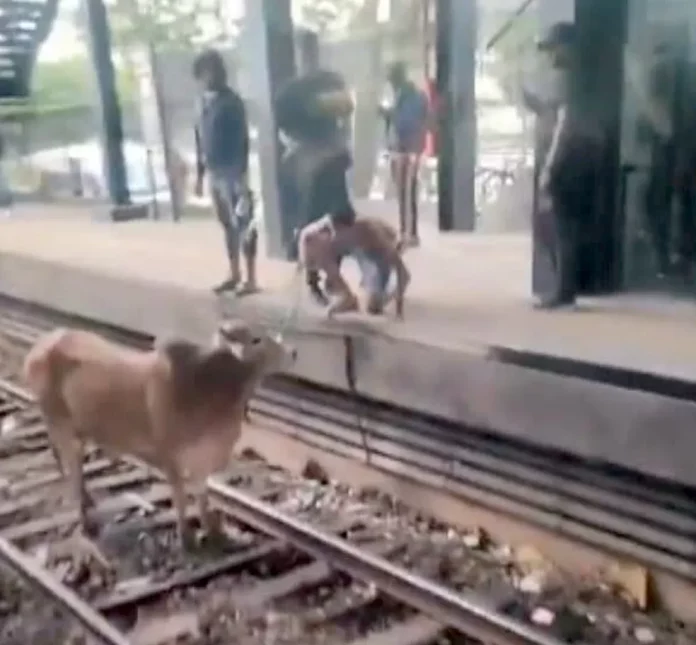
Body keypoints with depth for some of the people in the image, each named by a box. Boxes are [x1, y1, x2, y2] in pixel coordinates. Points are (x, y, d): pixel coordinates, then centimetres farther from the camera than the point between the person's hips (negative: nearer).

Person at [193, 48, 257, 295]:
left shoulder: (231, 102, -11)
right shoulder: (204, 102, 12)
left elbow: (242, 141, -14)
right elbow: (200, 140, 16)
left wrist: (241, 174, -20)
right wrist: (200, 174, 15)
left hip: (232, 172, -7)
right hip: (214, 173, 7)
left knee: (243, 225, -3)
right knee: (228, 225, 14)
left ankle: (251, 279, 2)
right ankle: (234, 275, 24)